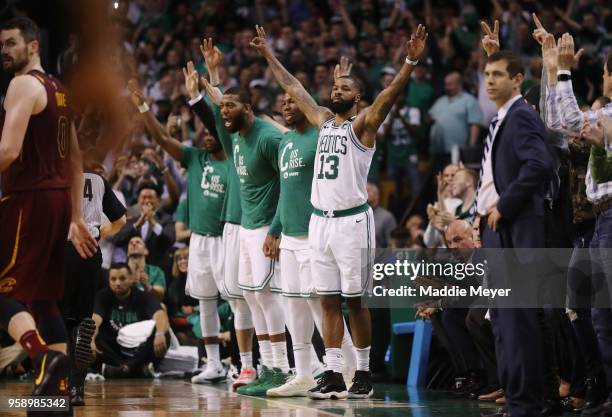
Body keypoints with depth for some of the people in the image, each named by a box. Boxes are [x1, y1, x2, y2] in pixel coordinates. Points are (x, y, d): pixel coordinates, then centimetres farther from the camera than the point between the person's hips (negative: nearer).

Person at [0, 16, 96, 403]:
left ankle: (46, 356, -29)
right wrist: (77, 218, 24)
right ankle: (59, 386, 10)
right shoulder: (58, 90, 19)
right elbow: (76, 161, 22)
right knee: (43, 296, 13)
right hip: (58, 197, 9)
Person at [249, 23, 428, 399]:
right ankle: (333, 376, 7)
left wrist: (411, 62, -33)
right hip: (320, 221, 6)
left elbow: (390, 95, -19)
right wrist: (268, 54, 28)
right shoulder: (323, 120, 15)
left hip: (351, 221, -6)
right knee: (329, 301, 5)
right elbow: (293, 87, 24)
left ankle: (364, 372, 8)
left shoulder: (363, 124, -3)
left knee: (355, 301, 0)